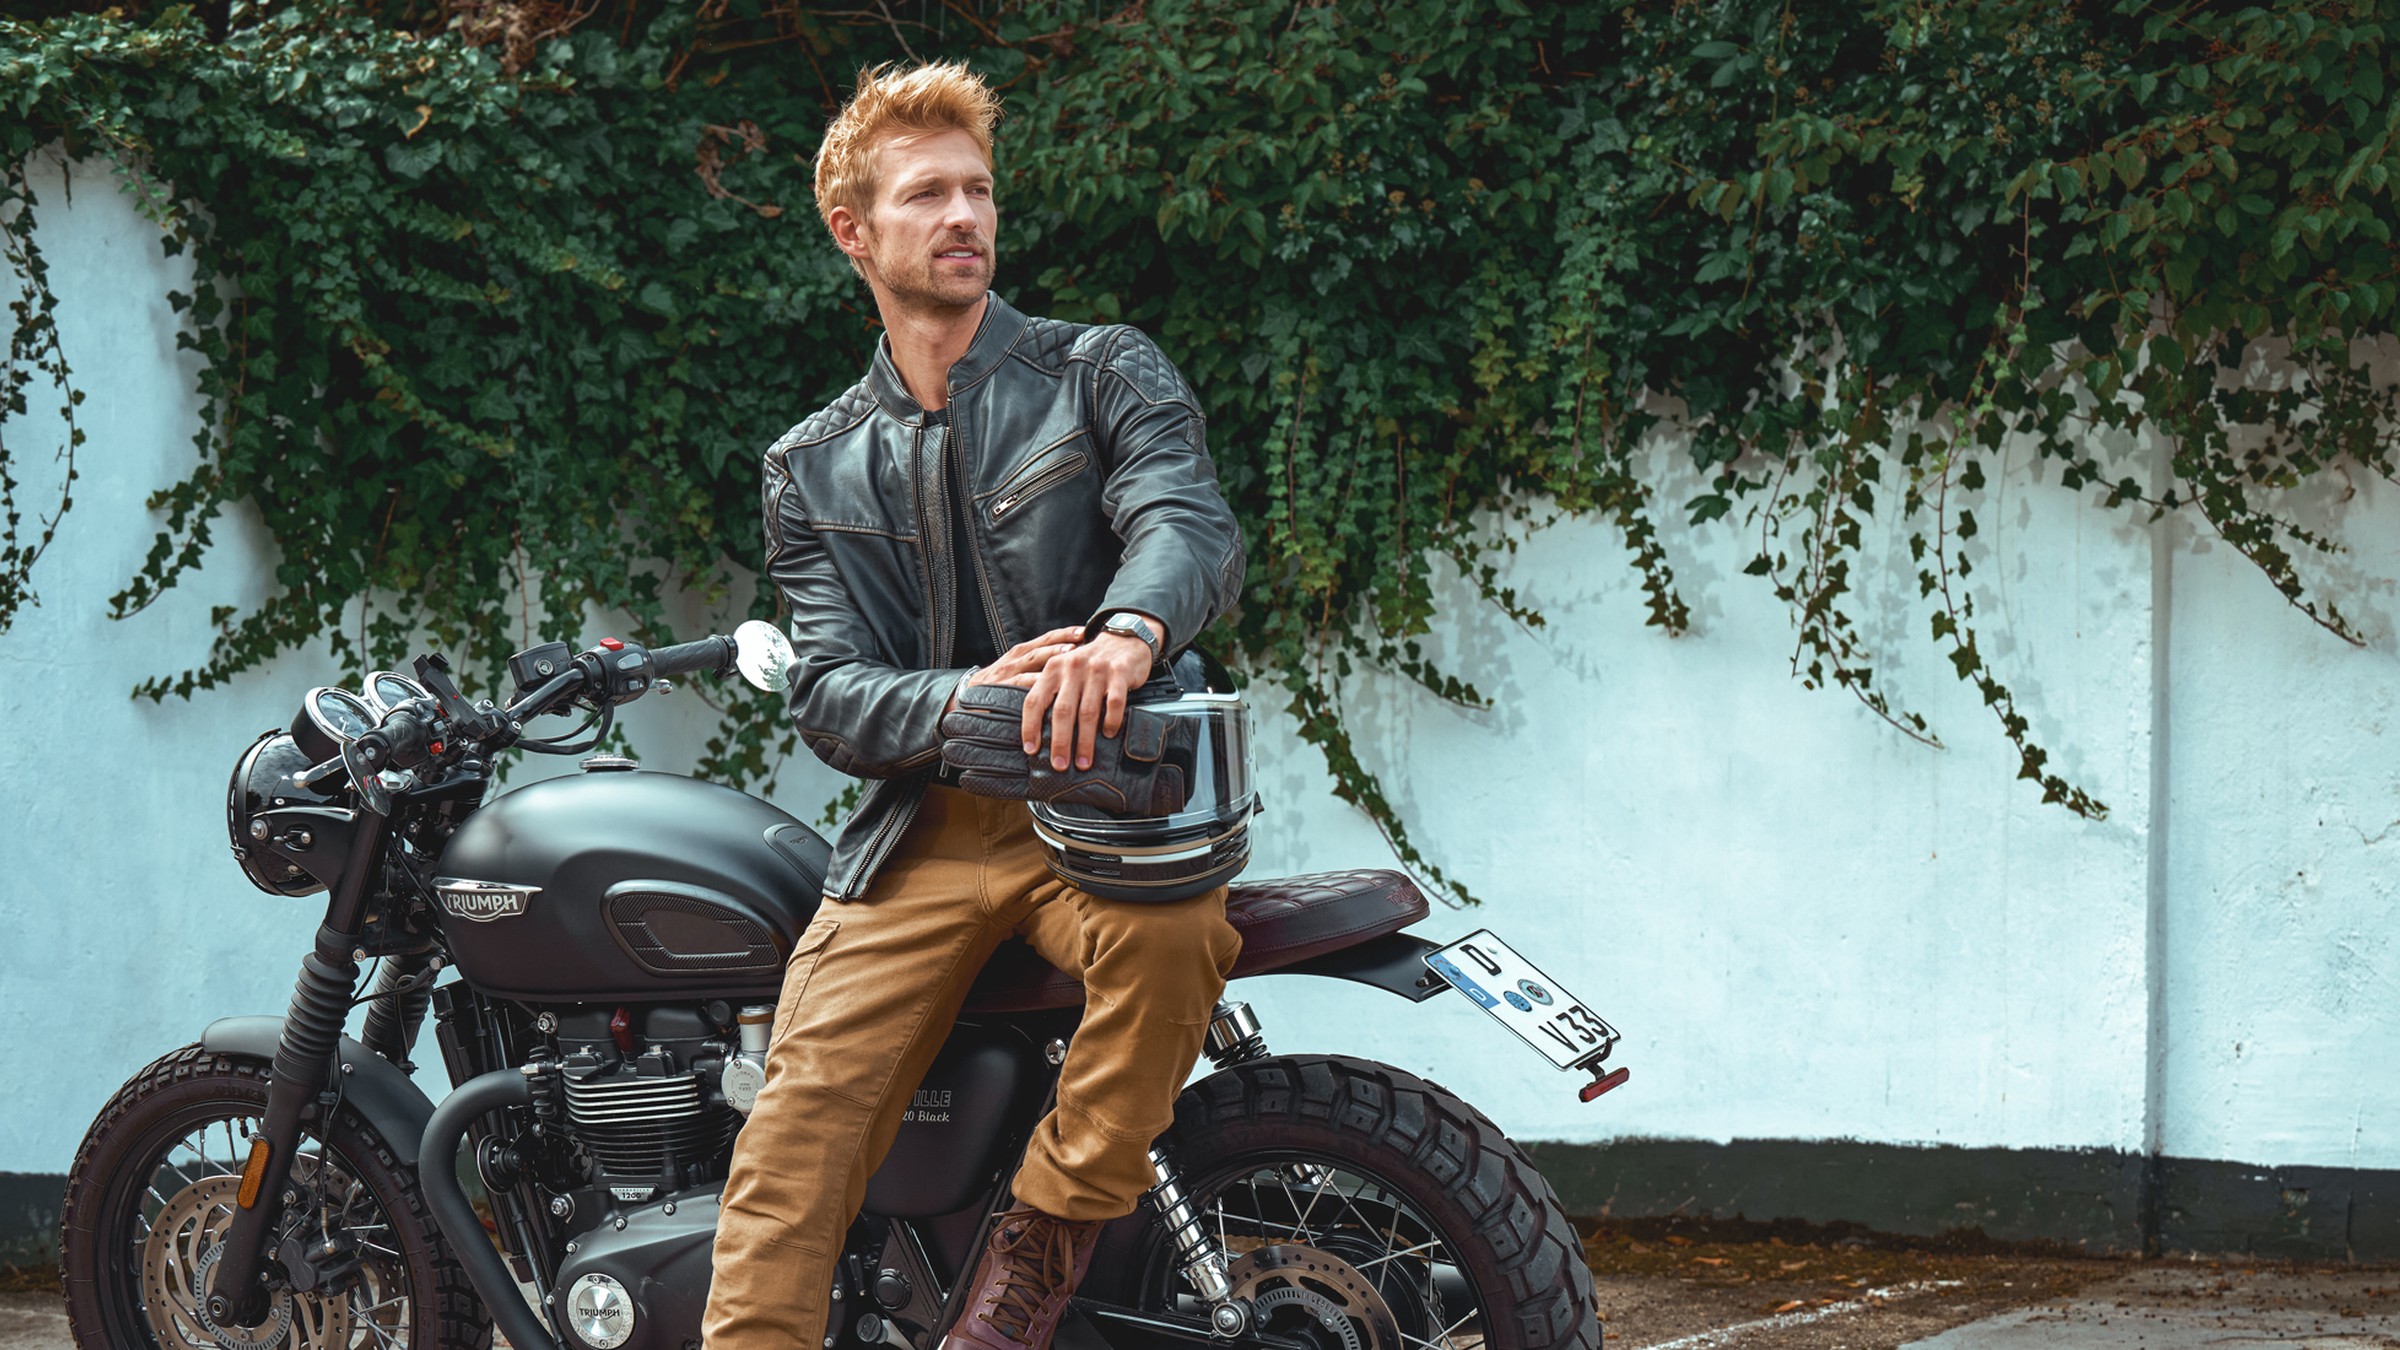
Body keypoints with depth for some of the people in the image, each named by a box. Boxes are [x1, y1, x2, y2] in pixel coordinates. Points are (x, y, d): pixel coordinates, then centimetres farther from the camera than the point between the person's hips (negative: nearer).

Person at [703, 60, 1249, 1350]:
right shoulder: (813, 469, 17)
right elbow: (829, 696, 5)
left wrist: (1126, 632, -38)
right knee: (798, 1124, -19)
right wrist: (967, 697, -20)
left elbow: (1194, 524, -12)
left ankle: (1045, 1231, -17)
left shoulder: (1102, 373, 8)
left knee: (1175, 932, -36)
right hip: (921, 828, 2)